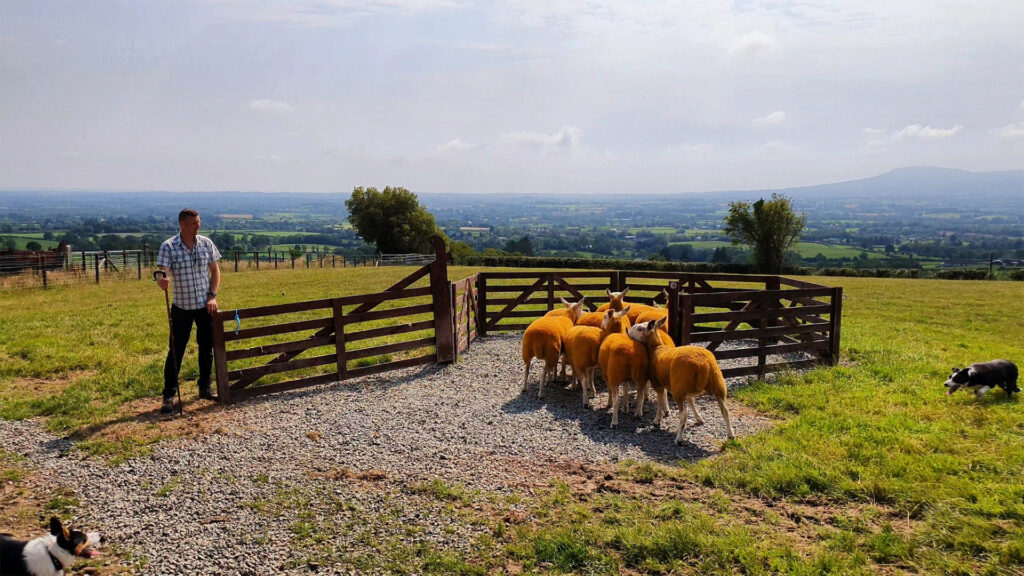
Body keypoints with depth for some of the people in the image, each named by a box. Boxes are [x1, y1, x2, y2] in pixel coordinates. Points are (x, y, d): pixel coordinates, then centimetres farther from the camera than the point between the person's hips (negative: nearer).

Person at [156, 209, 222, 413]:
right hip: (181, 307, -3)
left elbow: (215, 270, 7)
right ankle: (169, 395, 9)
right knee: (176, 351, 0)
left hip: (205, 306, 3)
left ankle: (205, 387, 27)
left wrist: (212, 296, -2)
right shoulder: (168, 247, -9)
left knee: (206, 348, 11)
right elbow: (163, 273, -16)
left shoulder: (206, 243, 1)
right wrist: (162, 281, -40)